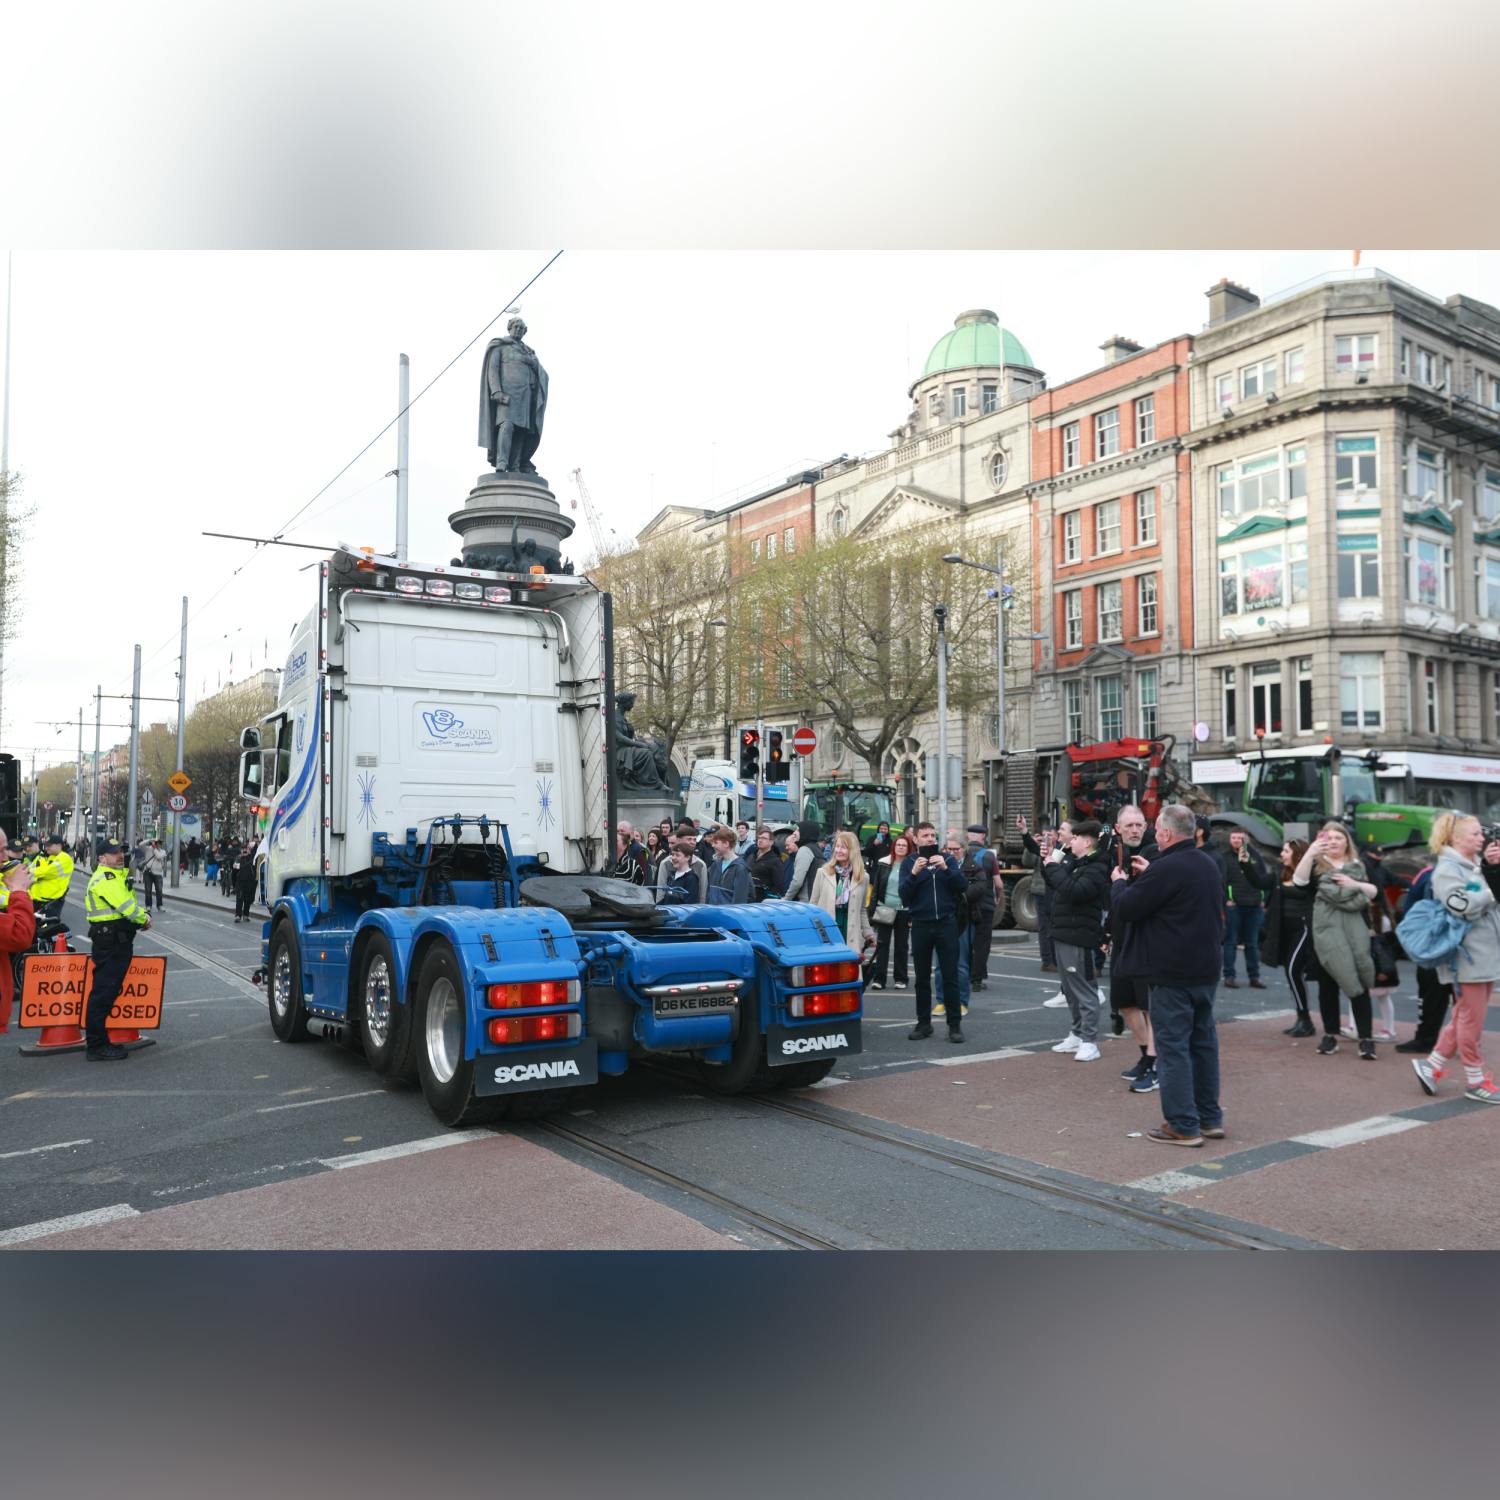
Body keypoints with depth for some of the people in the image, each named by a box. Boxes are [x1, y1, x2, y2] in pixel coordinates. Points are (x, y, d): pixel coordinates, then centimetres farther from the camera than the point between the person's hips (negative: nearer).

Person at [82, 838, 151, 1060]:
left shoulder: (117, 875, 19)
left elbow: (127, 902, 20)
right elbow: (125, 906, -21)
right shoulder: (105, 878, -15)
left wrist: (142, 915, 2)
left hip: (117, 941, 11)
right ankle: (96, 1046, -3)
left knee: (108, 991, 16)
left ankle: (98, 1041, 25)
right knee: (104, 992, -7)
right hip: (110, 941, -11)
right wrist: (144, 919, -5)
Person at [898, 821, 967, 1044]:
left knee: (950, 976, 1)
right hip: (921, 925, 0)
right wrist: (914, 873, -20)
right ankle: (924, 1023, 17)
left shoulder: (947, 859, 7)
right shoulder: (909, 862, 5)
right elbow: (903, 893, -5)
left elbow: (963, 886, -3)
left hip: (946, 923, 0)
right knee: (922, 977, 8)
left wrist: (946, 869, -17)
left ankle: (955, 1024, 6)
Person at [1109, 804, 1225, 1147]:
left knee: (1172, 1045, -3)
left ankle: (1182, 1125, 0)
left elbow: (1125, 908, -14)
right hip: (1207, 969, 9)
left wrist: (1119, 882, 4)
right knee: (1204, 1041, 15)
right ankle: (1210, 1117, 23)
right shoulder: (1208, 863, 10)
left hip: (1173, 973, -9)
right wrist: (1149, 874, 21)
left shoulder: (1166, 868, -20)